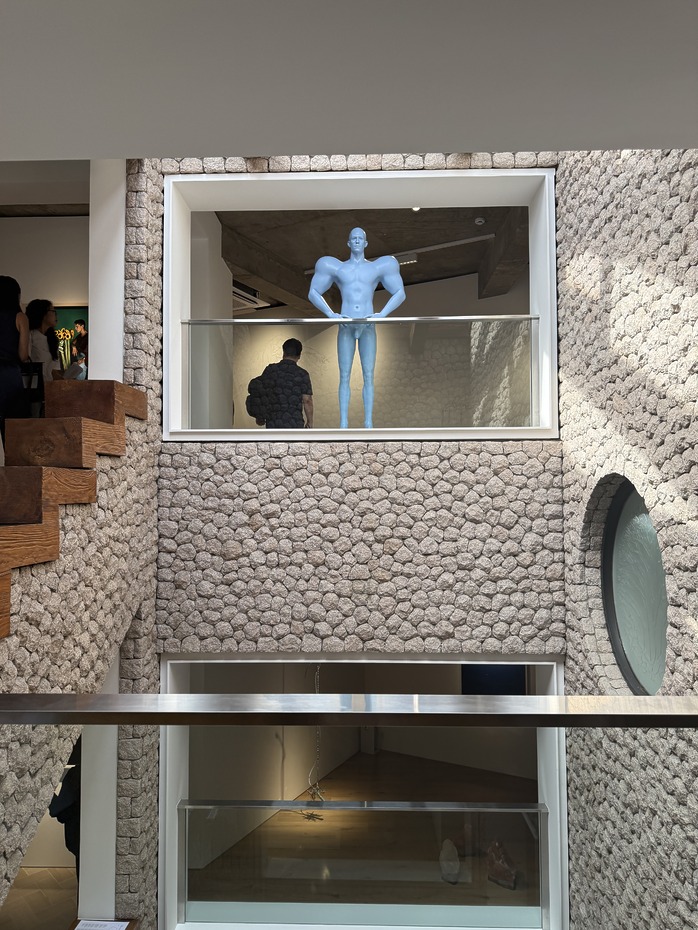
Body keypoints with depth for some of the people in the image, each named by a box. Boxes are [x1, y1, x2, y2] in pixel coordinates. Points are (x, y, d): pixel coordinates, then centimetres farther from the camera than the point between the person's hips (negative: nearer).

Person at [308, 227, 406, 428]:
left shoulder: (377, 267, 11)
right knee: (344, 377, -3)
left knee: (368, 376, -4)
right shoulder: (337, 268, 11)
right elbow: (313, 294, 11)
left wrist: (382, 314, -6)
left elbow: (400, 293, 9)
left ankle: (368, 423, -3)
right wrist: (331, 314, -5)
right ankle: (343, 423, -2)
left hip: (368, 327, 0)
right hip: (346, 326, 0)